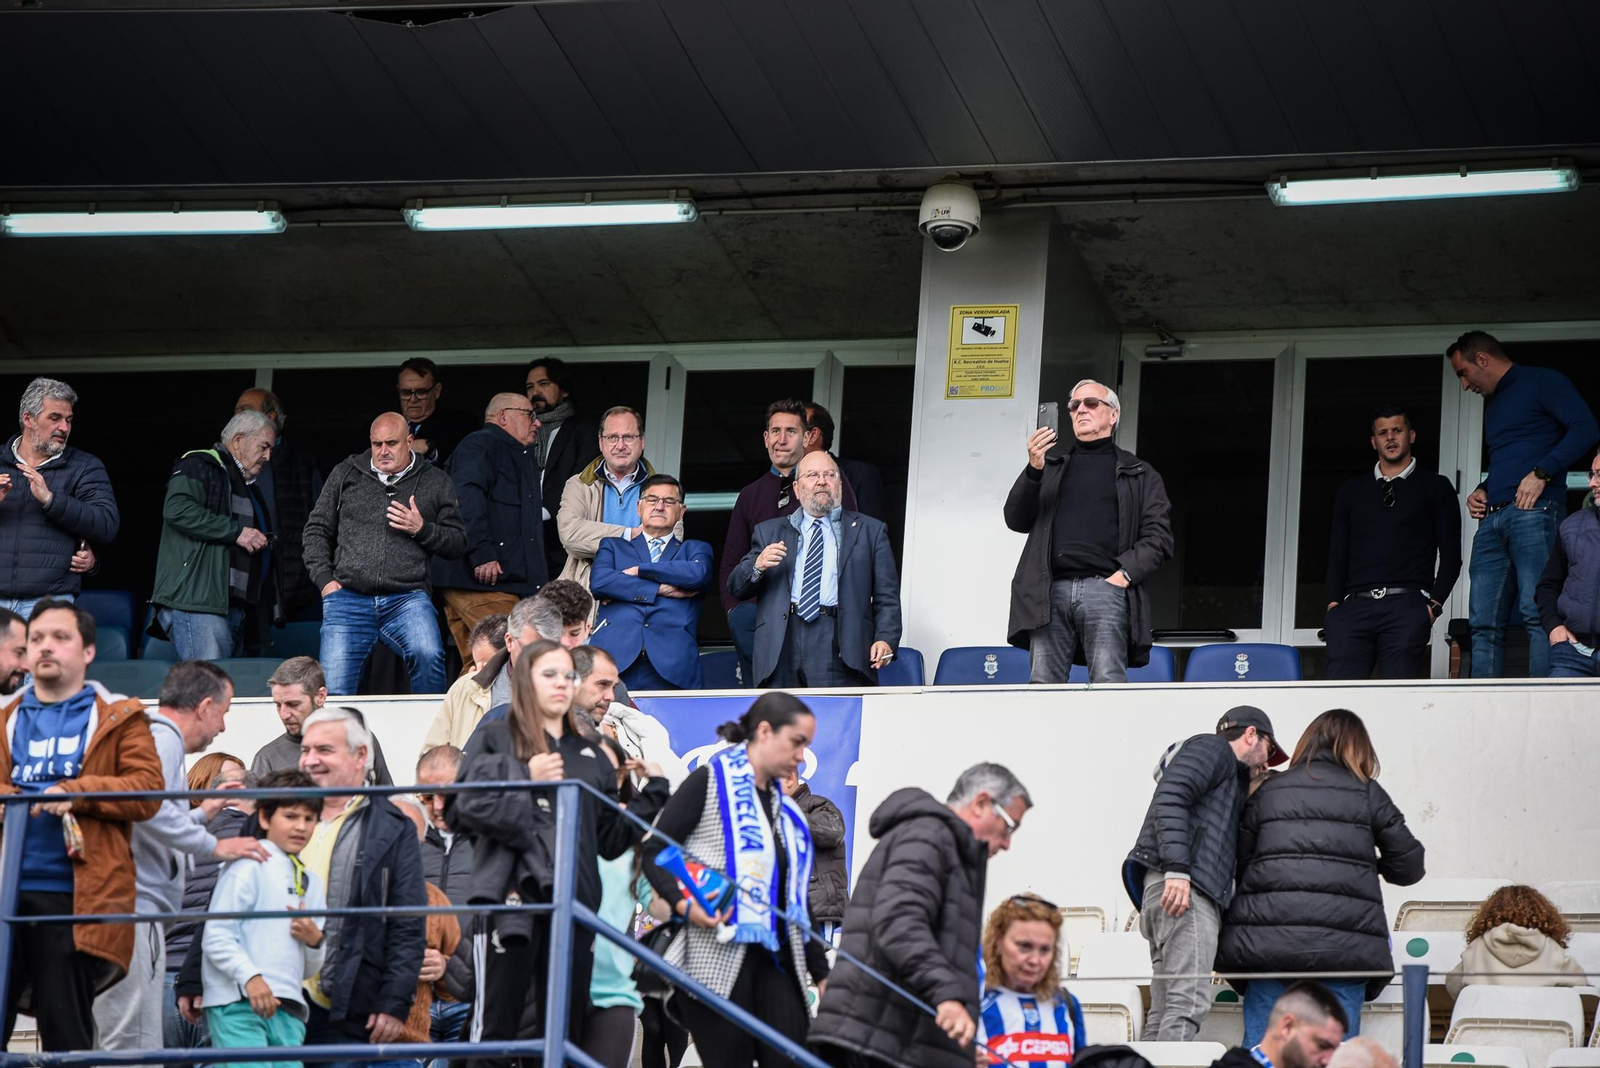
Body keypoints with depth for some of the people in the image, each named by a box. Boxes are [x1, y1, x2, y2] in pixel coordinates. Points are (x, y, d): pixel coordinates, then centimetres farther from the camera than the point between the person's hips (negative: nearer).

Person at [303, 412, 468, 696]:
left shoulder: (436, 483, 11)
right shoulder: (345, 475, 13)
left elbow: (458, 543, 13)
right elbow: (317, 528, 18)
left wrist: (422, 529, -5)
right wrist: (324, 578, 5)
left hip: (407, 599, -1)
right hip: (349, 597, 1)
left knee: (429, 657, -29)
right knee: (333, 688, -8)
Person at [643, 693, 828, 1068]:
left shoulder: (785, 807, 19)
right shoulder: (709, 782, 0)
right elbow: (655, 852, -5)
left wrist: (820, 971, 20)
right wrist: (683, 904, -22)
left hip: (777, 959, 7)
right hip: (718, 956, -6)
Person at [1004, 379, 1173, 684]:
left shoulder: (1139, 474, 17)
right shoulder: (1051, 463, 25)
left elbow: (1158, 536, 8)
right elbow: (1016, 520, 16)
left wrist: (1126, 573, -9)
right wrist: (1033, 471, 0)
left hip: (1105, 587, -2)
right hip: (1050, 590, 2)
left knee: (1107, 683, -14)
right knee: (1042, 684, -6)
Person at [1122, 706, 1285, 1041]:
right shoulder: (1211, 748, 6)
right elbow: (1170, 798, -12)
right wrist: (1177, 868, -21)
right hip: (1186, 888, -10)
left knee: (1164, 1013, 4)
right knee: (1189, 1001, -20)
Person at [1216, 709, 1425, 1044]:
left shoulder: (1268, 790, 13)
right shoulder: (1367, 793, 9)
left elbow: (1237, 862, 10)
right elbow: (1409, 864, 10)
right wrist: (1376, 867, 31)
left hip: (1268, 939, 1)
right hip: (1344, 943, -1)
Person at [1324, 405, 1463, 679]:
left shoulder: (1435, 487, 16)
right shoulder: (1351, 492, 25)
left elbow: (1451, 556, 10)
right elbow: (1337, 554, 20)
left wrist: (1434, 605, -4)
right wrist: (1333, 603, 5)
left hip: (1407, 605, -2)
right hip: (1354, 606, 2)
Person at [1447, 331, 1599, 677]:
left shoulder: (1542, 382, 3)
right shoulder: (1492, 403, 29)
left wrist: (1541, 473, -15)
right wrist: (1481, 491, 17)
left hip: (1532, 512, -8)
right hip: (1491, 520, 8)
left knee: (1537, 614, -18)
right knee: (1483, 624, -2)